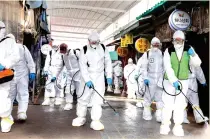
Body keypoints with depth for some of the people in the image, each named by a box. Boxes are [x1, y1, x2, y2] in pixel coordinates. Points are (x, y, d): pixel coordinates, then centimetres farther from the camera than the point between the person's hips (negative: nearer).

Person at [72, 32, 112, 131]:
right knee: (83, 97, 3)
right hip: (87, 76, -1)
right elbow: (82, 66, -12)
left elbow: (107, 62, 5)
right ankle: (81, 117, 22)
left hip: (100, 76, 1)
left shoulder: (103, 48, -2)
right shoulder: (84, 50, -9)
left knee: (98, 98, -3)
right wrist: (87, 80, -20)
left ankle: (95, 121, 3)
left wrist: (109, 76, 0)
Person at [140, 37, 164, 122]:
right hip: (150, 78, -2)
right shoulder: (147, 54, 1)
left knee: (160, 97, 0)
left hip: (160, 78, 3)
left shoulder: (162, 54, 9)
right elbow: (144, 67, -2)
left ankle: (160, 115, 6)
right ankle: (147, 114, 18)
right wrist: (145, 78, -10)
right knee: (149, 96, 2)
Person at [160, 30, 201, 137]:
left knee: (180, 104, 5)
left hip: (183, 81, 2)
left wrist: (193, 55, -21)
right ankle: (165, 125, 14)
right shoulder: (168, 51, -9)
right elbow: (168, 68, -17)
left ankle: (178, 126, 15)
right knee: (168, 104, -1)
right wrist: (174, 81, -26)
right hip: (169, 81, -2)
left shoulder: (188, 50, 0)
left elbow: (197, 64, -3)